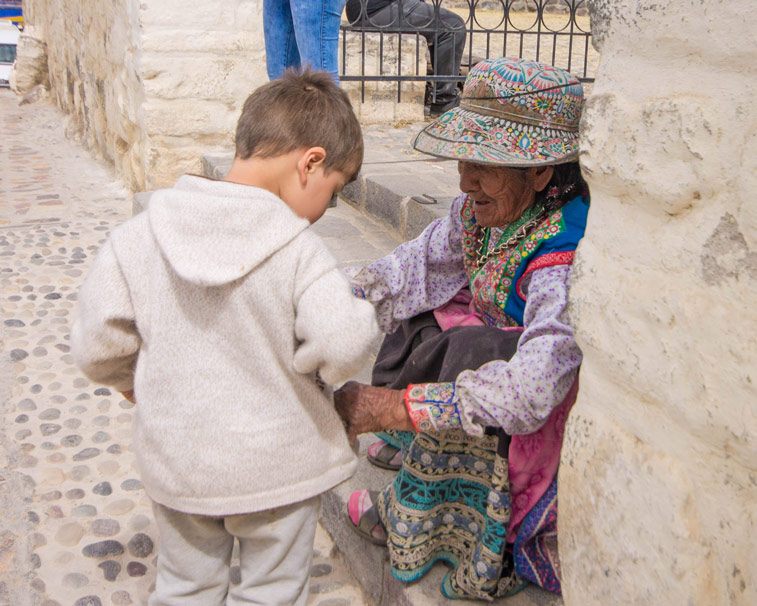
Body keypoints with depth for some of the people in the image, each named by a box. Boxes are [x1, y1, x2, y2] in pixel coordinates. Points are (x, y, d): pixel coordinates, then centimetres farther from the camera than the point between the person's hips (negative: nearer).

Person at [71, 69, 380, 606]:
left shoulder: (137, 239, -10)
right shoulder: (298, 249, -22)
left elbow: (98, 349, -6)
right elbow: (341, 345, -32)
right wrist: (364, 319, -9)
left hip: (174, 460, 4)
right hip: (277, 465, -3)